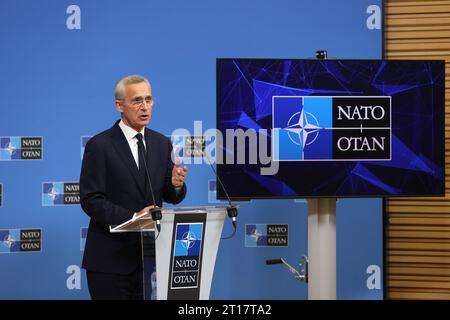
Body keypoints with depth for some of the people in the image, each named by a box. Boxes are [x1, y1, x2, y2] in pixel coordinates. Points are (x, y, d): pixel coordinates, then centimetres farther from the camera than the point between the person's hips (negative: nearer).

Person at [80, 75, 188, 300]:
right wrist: (132, 217, -23)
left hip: (150, 255, 5)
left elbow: (172, 197, 11)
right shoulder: (99, 145, -7)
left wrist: (176, 184, -13)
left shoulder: (162, 144, 10)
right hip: (110, 259, -5)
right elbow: (90, 201, -12)